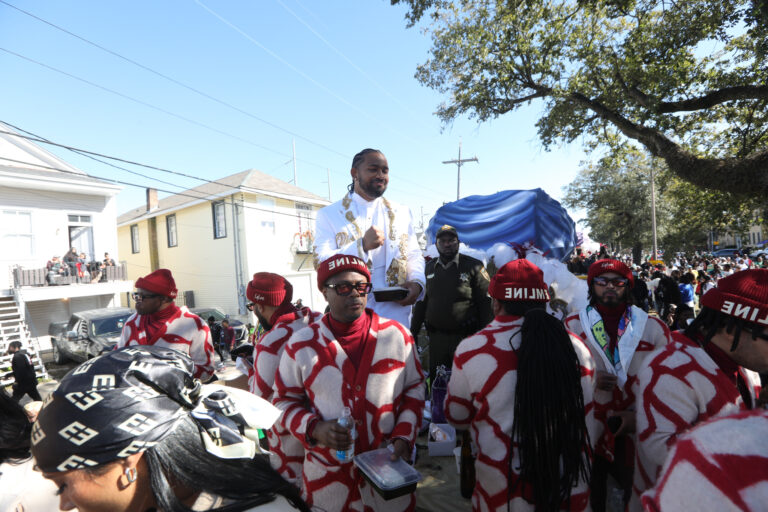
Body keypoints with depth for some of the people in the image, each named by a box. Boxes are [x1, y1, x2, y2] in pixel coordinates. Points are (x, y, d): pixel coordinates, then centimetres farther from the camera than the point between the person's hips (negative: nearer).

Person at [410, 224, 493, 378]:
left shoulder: (473, 266, -5)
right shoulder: (429, 267, 7)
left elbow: (486, 303, -6)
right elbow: (421, 301, 12)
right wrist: (413, 332, 11)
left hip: (465, 337, -4)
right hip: (436, 337, 4)